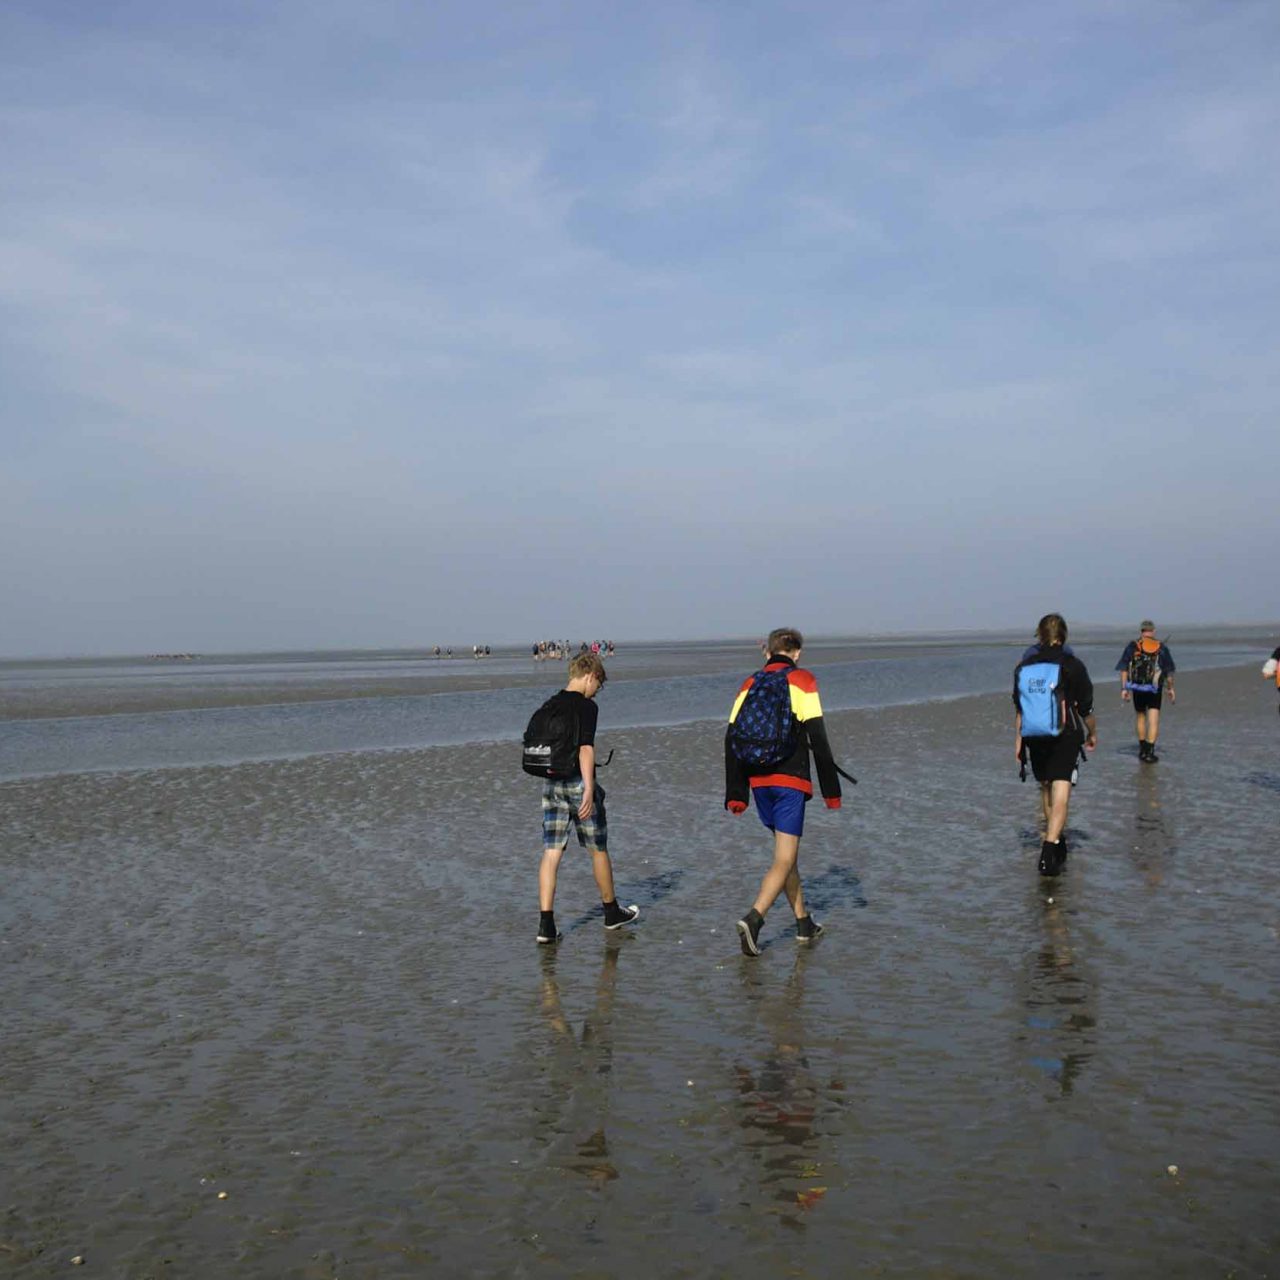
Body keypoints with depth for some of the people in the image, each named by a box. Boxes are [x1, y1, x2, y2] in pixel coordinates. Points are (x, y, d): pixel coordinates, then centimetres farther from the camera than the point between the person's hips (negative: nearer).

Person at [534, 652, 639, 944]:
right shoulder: (586, 706, -12)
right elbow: (586, 748, -22)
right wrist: (589, 790, -26)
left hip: (551, 783, 6)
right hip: (578, 783, -6)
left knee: (551, 852, 2)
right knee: (598, 849, 11)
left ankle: (546, 924, -6)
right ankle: (612, 913, 27)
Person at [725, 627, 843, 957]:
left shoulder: (749, 684, 11)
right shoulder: (802, 681, -2)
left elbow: (732, 739, 6)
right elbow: (817, 738, -7)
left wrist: (736, 794, 9)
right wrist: (831, 789, -2)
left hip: (758, 779, 5)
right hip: (791, 780, -5)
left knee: (785, 852, 19)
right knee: (785, 860, -5)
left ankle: (804, 923, 26)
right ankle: (754, 918, -23)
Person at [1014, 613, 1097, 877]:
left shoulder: (1024, 667, 5)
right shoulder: (1072, 665, -6)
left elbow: (1019, 708, 9)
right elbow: (1086, 707, 0)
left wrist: (1018, 740, 17)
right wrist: (1092, 734, 16)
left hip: (1035, 739, 4)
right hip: (1065, 738, -4)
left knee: (1046, 789, 20)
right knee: (1060, 793, -8)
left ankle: (1057, 843, 34)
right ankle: (1049, 849, -22)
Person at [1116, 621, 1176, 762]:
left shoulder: (1132, 646, 2)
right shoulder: (1162, 648, 3)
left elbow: (1124, 669, -4)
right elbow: (1169, 672, 7)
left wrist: (1124, 688, -2)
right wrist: (1170, 688, 19)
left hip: (1137, 688, 1)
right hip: (1155, 689, -1)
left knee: (1140, 716, 19)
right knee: (1153, 721, 0)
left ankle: (1142, 749, 27)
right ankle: (1149, 752, -9)